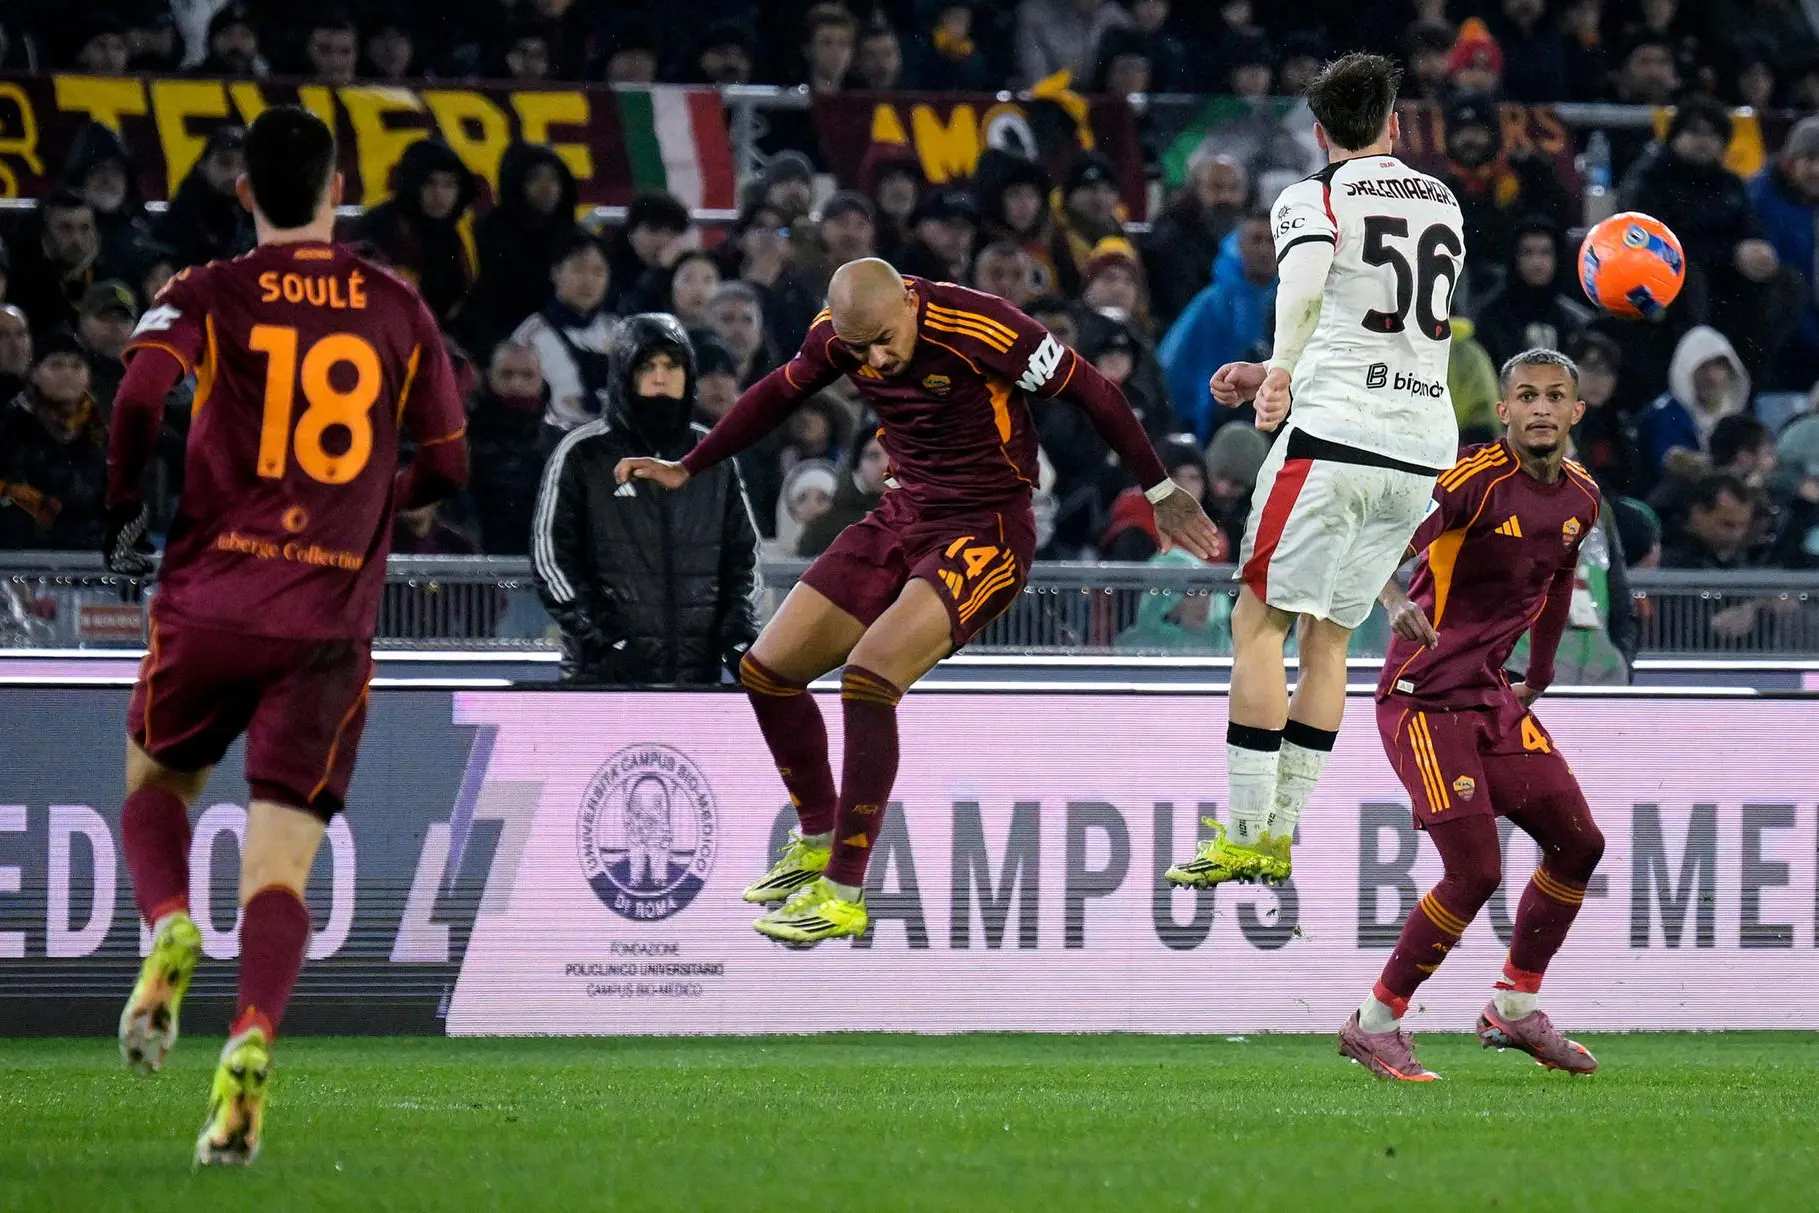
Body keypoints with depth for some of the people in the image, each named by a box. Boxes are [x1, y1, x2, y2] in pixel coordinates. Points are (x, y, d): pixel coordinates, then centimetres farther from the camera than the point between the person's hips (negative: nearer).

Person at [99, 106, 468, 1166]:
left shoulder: (208, 296, 1)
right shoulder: (399, 310, 8)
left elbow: (141, 392, -16)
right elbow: (447, 469, 11)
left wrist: (126, 513, -1)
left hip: (211, 601, -1)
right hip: (334, 620, 1)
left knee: (156, 785, 24)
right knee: (281, 857, -2)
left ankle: (171, 928, -5)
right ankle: (253, 1044, -24)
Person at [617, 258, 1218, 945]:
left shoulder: (980, 330, -24)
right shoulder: (837, 334, -5)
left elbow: (1090, 392, -13)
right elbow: (778, 395, 16)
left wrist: (1160, 494, -5)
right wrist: (688, 469, 23)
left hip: (985, 533, -7)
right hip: (902, 520, 7)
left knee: (868, 676, -26)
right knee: (768, 670, 4)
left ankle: (844, 894, -19)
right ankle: (819, 844, 25)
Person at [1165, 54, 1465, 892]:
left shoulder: (1312, 200, 0)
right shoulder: (1444, 205, 20)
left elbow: (1305, 280, -24)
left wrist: (1281, 372, -27)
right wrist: (1276, 376, 31)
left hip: (1335, 435, -6)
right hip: (1424, 445, 6)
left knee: (1259, 622, 0)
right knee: (1328, 635, 13)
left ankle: (1244, 836, -6)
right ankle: (1281, 835, 10)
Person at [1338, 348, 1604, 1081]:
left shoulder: (1579, 498, 7)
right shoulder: (1477, 479, -18)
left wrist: (1537, 677, 31)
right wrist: (1397, 603, -47)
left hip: (1495, 700, 8)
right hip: (1426, 701, -8)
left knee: (1578, 845, 6)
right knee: (1475, 872, -14)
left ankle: (1516, 1009, 23)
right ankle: (1373, 1027, 1)